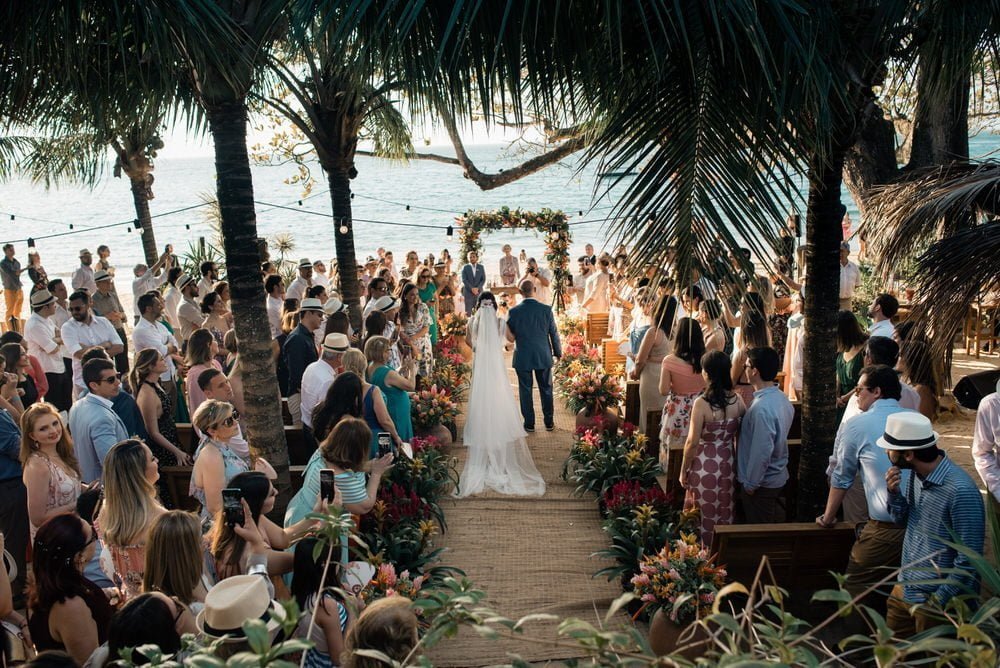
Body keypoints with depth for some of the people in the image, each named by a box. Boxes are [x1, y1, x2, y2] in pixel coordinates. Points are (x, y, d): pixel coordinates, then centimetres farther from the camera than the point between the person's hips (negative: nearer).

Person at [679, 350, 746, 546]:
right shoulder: (737, 400, -7)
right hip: (728, 464, 5)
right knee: (724, 513, 19)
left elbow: (693, 443, -18)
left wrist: (683, 471, -5)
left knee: (704, 515, 10)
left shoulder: (702, 403, -21)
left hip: (704, 467, -5)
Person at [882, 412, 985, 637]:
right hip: (904, 591, 7)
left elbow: (968, 561, -22)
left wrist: (936, 603, -16)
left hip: (939, 603, -7)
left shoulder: (961, 491, -26)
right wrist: (894, 493, -7)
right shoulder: (913, 474, -1)